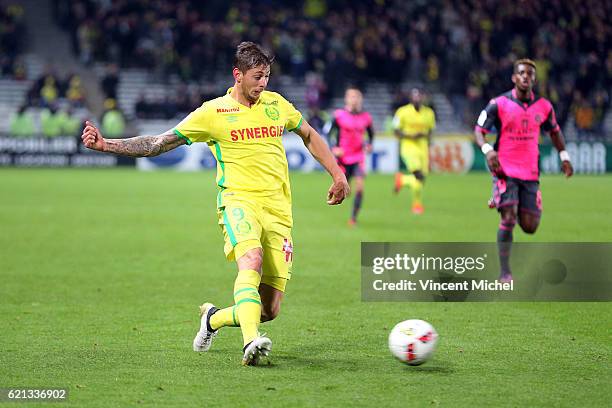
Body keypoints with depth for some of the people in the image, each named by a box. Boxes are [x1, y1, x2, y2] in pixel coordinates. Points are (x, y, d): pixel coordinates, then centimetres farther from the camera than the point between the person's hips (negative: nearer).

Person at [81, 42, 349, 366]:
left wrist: (337, 174, 25)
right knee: (251, 258, -39)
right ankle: (251, 342, -51)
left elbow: (309, 135, 32)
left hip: (278, 210, 4)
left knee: (269, 311, -3)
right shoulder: (213, 112, 2)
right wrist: (105, 144, -6)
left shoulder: (276, 104, 13)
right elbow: (157, 144, 3)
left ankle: (214, 318, 28)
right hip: (239, 200, -4)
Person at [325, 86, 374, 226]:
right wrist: (334, 148, -12)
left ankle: (354, 217, -5)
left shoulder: (365, 117, 2)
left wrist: (369, 145, 1)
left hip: (358, 157, 2)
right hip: (343, 157, -2)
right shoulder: (339, 115, -6)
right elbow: (329, 132, 0)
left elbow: (371, 133, 19)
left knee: (359, 187, -15)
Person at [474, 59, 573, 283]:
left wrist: (564, 156, 13)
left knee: (529, 227, 4)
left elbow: (554, 131, 22)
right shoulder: (499, 104, -5)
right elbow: (479, 130, -2)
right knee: (508, 220, -15)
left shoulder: (543, 106, 5)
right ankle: (504, 272, -4)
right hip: (505, 170, -4)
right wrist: (488, 150, -21)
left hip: (530, 173, 4)